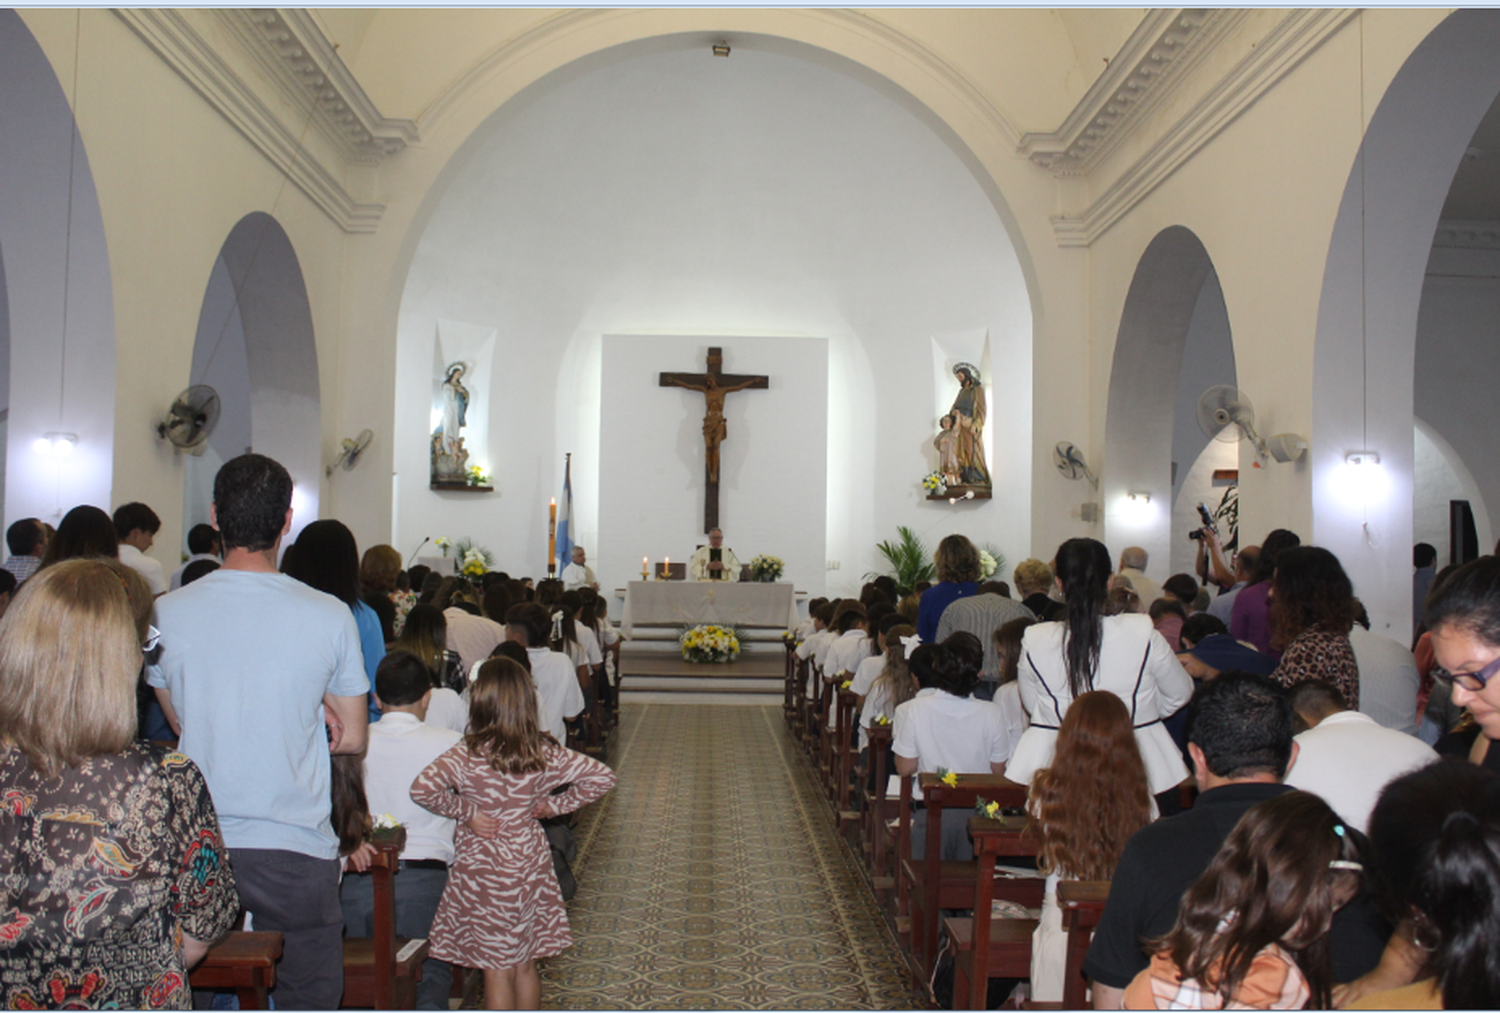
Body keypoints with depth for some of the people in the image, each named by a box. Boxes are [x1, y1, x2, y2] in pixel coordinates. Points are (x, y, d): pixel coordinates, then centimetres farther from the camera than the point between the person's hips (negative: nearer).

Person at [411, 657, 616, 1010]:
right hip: (531, 865, 4)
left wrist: (464, 811, -16)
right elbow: (602, 777, -7)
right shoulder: (545, 754, -8)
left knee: (497, 970, 8)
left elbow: (422, 788, -30)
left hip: (484, 868, -4)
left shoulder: (467, 756, -17)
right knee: (525, 965, 19)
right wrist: (555, 804, 0)